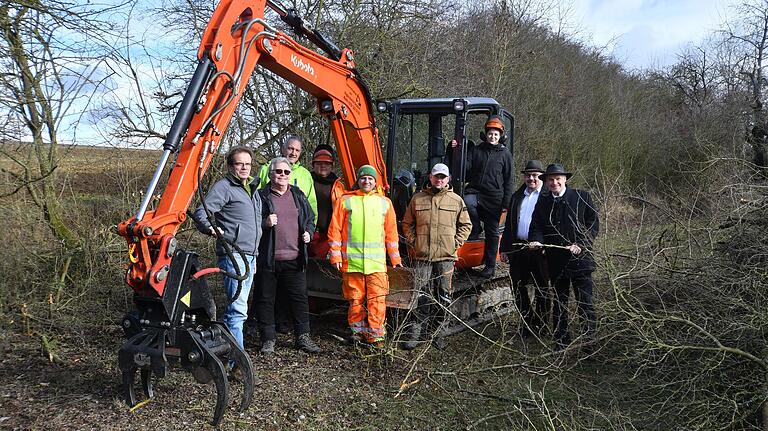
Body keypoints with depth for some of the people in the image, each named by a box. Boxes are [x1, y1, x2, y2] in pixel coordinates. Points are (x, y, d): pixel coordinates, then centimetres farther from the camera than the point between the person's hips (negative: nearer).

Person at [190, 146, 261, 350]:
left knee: (237, 305, 15)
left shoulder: (252, 189, 21)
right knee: (238, 308, -13)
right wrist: (210, 228, -37)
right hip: (233, 254, -9)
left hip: (250, 256, 9)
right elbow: (200, 212, -15)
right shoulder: (223, 187, -6)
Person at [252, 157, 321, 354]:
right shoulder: (261, 196, 1)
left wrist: (308, 232, 5)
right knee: (265, 300, 5)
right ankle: (268, 339, 17)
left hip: (295, 259, 3)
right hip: (268, 260, -3)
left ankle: (303, 337, 17)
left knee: (299, 298, 6)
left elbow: (310, 218, 24)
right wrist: (264, 223, -18)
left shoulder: (298, 195, 13)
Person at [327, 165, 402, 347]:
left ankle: (375, 335, 4)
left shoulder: (384, 202, 12)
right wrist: (336, 255, -1)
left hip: (377, 261, 1)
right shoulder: (345, 201, 7)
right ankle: (358, 332, 21)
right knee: (355, 299, 6)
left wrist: (395, 258, 12)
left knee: (377, 299, -5)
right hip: (351, 261, 0)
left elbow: (391, 232, 14)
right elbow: (335, 230, 5)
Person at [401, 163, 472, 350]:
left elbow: (466, 225, 12)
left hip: (446, 257, 0)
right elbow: (407, 223, 16)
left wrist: (456, 243, 2)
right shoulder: (418, 198, 8)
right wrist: (412, 242, 5)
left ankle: (438, 333, 17)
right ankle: (415, 333, 8)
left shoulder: (456, 200, 6)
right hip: (422, 256, 0)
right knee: (421, 296, 0)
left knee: (444, 296, 5)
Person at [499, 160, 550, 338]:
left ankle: (540, 324, 19)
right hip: (517, 248, 5)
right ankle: (527, 322, 24)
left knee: (541, 288, 7)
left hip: (540, 249, -5)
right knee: (518, 287, 10)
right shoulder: (516, 196, 14)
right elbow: (509, 224, 15)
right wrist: (505, 248, 10)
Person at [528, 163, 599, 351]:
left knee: (584, 301, -3)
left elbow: (594, 223, 0)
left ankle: (591, 339, 11)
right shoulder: (542, 203, 9)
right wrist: (536, 241, -17)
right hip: (555, 262, 3)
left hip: (580, 258, -3)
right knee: (559, 303, 12)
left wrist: (581, 245, -12)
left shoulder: (582, 197, 1)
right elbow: (536, 226, 5)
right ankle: (561, 341, 22)